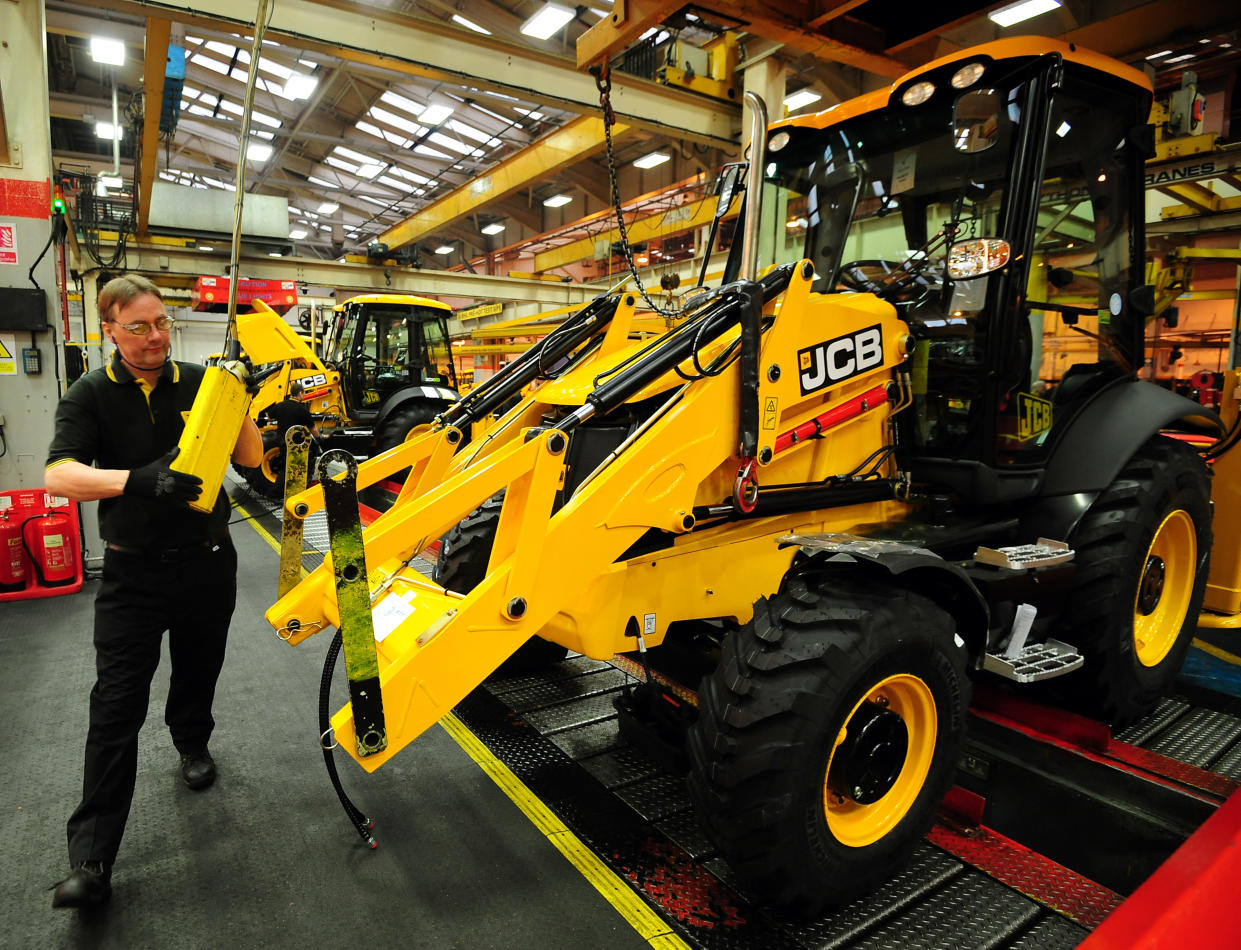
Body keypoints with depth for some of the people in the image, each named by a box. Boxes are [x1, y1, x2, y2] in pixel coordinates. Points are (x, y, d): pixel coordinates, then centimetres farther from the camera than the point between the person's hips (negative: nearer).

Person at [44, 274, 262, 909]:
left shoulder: (199, 382, -1)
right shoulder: (90, 395, -4)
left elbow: (252, 458, -2)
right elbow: (59, 475, -18)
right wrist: (139, 480, -35)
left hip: (207, 564, 2)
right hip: (134, 572, -2)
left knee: (198, 672, 19)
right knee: (116, 705, -3)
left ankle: (192, 744, 49)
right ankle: (91, 860, 5)